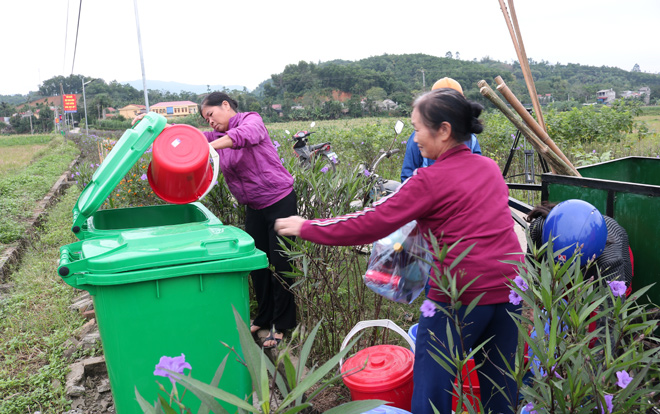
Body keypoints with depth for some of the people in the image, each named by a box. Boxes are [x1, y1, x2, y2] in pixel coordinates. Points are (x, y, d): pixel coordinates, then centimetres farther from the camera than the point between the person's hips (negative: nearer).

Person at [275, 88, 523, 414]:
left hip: (461, 294, -7)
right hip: (508, 288, 7)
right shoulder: (490, 167, 7)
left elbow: (370, 224, -14)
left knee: (431, 386, 8)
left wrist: (305, 228, -6)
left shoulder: (431, 180, -13)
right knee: (500, 386, 20)